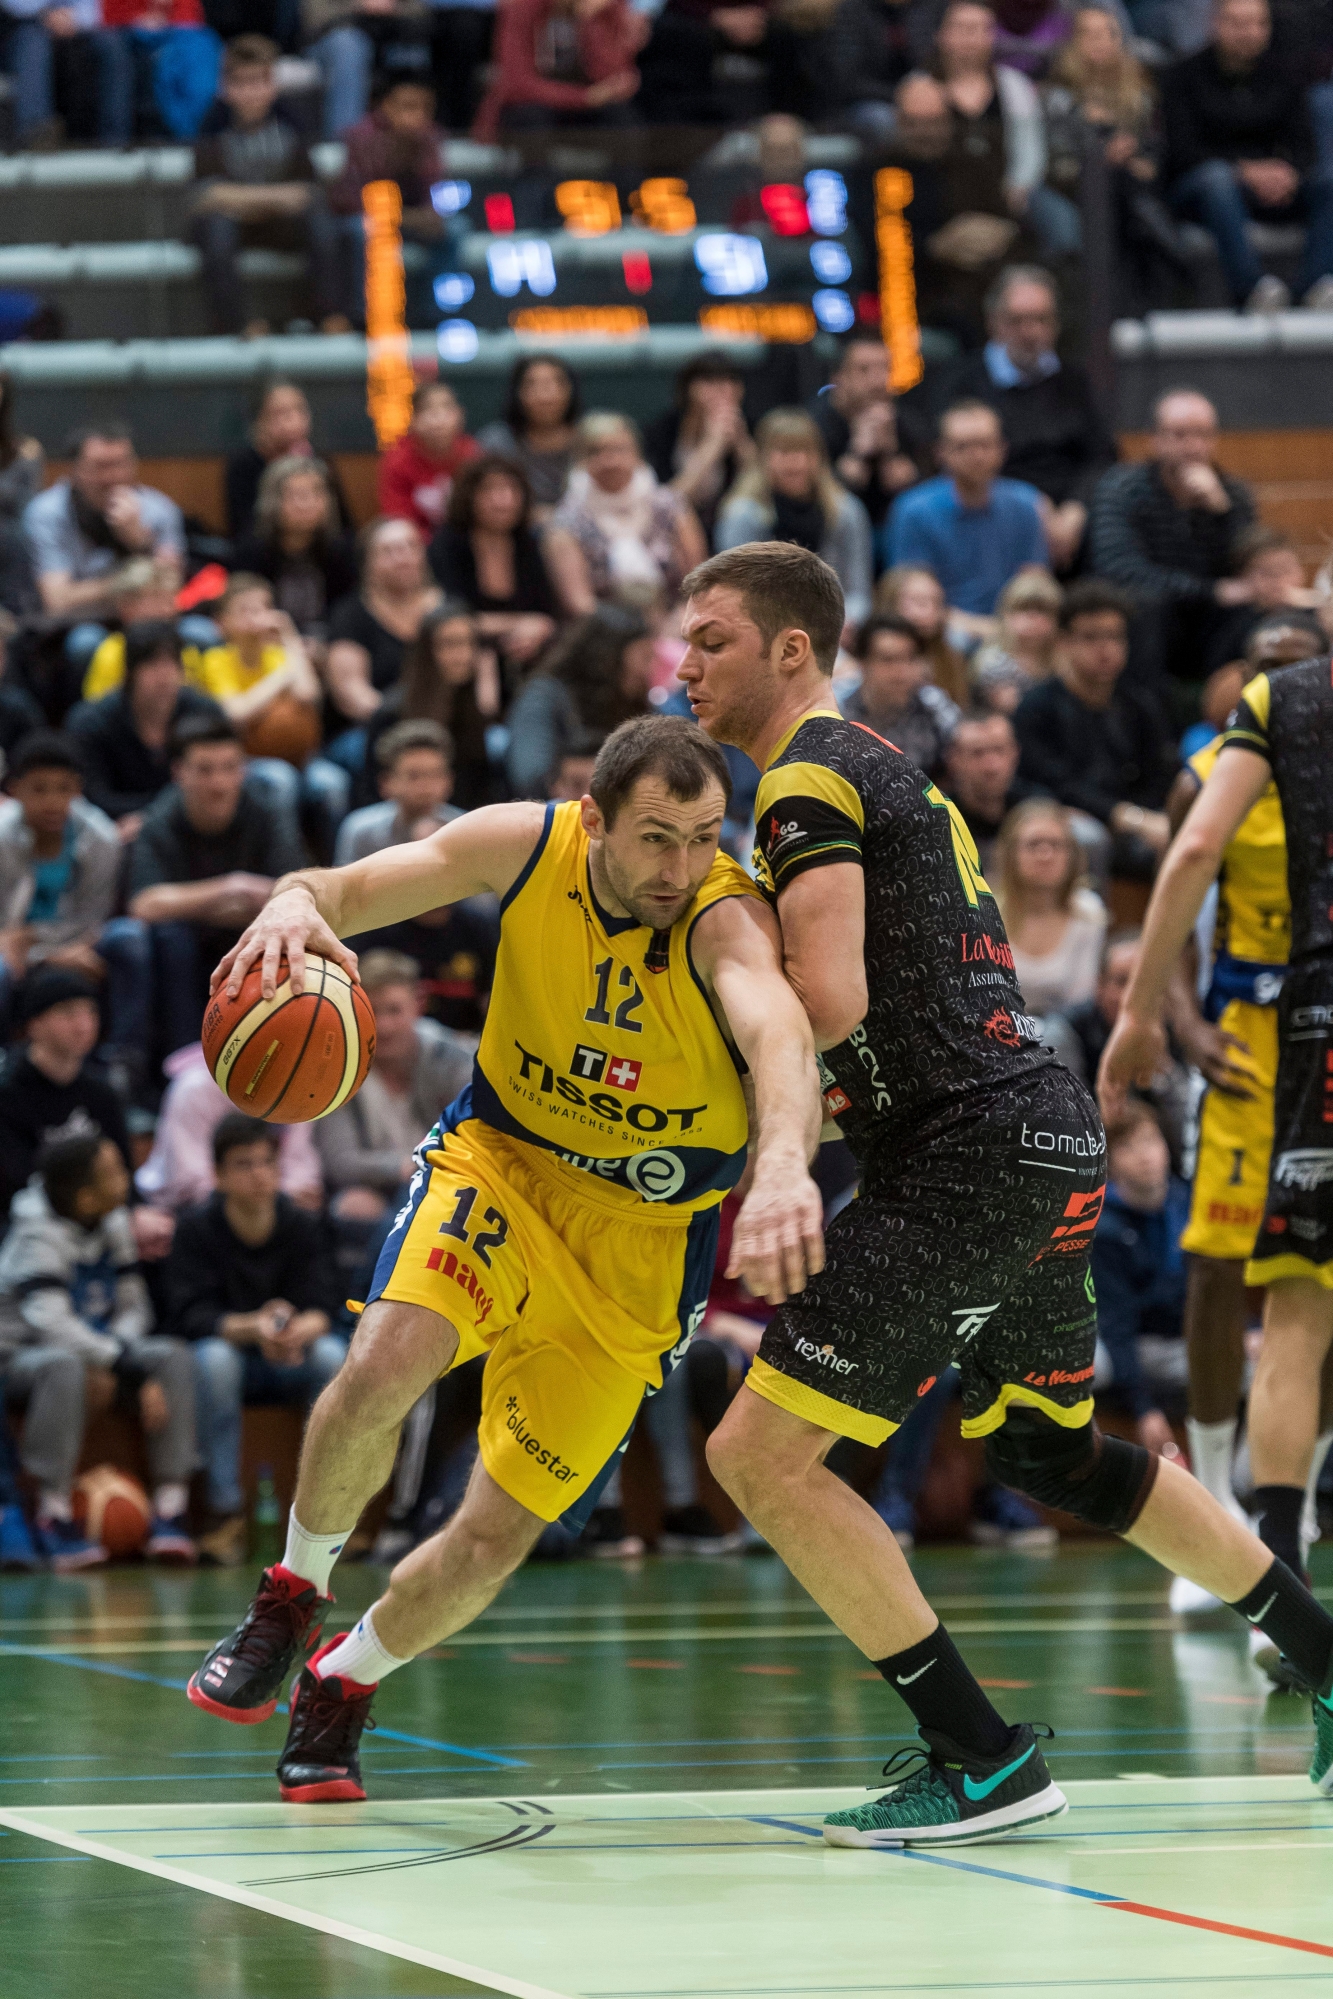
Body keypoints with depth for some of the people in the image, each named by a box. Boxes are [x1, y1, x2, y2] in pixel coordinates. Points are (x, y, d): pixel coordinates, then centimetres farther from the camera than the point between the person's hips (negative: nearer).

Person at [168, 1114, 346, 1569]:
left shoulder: (301, 1226, -6)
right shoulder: (196, 1229, -11)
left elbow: (321, 1310, -15)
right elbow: (189, 1315, -21)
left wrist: (300, 1331, -41)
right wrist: (251, 1328, -41)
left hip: (291, 1365, 2)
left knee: (332, 1355, -30)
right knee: (213, 1356, -35)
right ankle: (225, 1507, -30)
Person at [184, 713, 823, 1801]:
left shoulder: (724, 918, -29)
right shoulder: (529, 847, -17)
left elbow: (780, 1030, -51)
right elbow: (343, 890, -11)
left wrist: (784, 1165, -73)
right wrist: (294, 907, -38)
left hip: (640, 1239, -1)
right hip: (501, 1159, 1)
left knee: (496, 1536, -1)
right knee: (384, 1364, -29)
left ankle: (344, 1683, 29)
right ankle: (295, 1592, -1)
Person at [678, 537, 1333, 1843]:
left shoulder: (807, 782, -9)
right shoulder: (882, 769, 22)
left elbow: (830, 1001, -22)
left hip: (967, 1159, -10)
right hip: (1042, 1136, 10)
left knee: (759, 1453, -10)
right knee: (1050, 1452, 28)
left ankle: (982, 1765, -8)